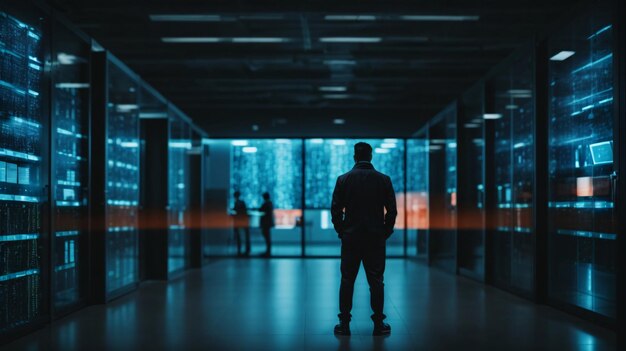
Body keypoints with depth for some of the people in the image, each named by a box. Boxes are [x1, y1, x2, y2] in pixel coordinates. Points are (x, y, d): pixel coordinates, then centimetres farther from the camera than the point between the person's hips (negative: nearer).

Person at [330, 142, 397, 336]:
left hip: (350, 238, 0)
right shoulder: (383, 180, -1)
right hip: (376, 238, 0)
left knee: (347, 281, 5)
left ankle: (344, 324, 6)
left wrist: (341, 231, 10)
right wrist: (385, 231, 10)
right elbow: (392, 210, -1)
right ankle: (378, 324, 6)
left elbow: (335, 210, -2)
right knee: (376, 281, 5)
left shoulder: (343, 179, -2)